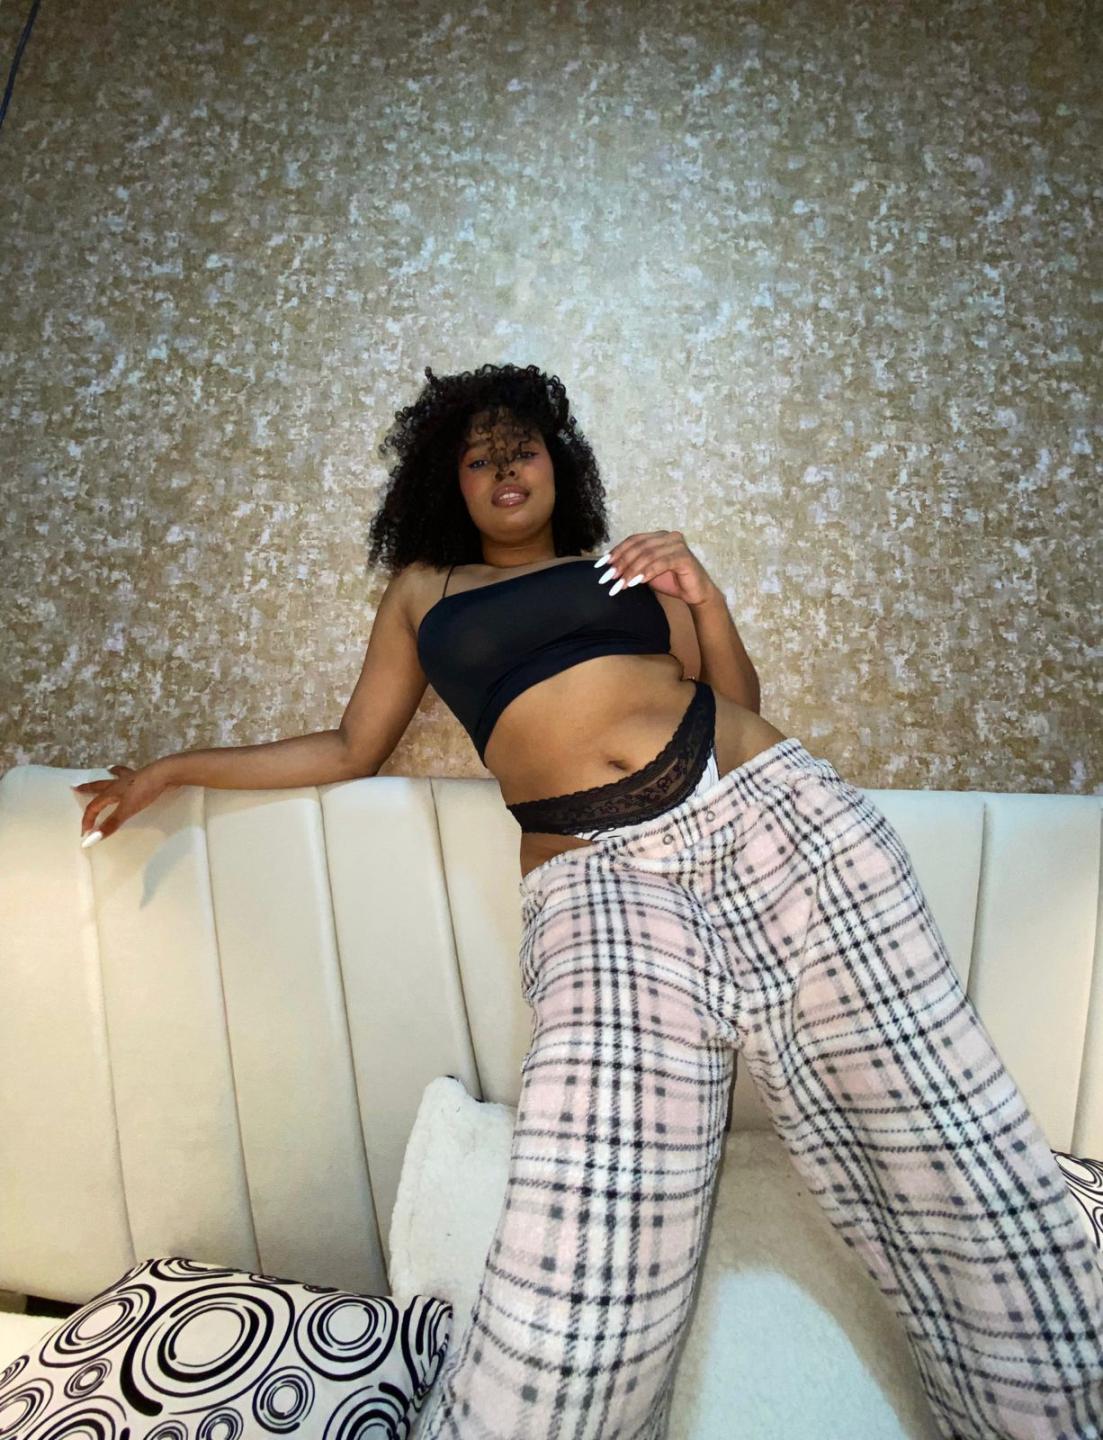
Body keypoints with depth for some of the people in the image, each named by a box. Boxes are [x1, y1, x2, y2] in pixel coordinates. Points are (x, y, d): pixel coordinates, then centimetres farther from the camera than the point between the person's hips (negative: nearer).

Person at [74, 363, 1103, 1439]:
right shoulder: (422, 590, 25)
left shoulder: (626, 563, 25)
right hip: (596, 875, -2)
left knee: (957, 1165, -2)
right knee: (579, 1304, -21)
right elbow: (351, 750, 28)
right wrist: (176, 767, 29)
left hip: (768, 806, 3)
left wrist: (703, 600, 6)